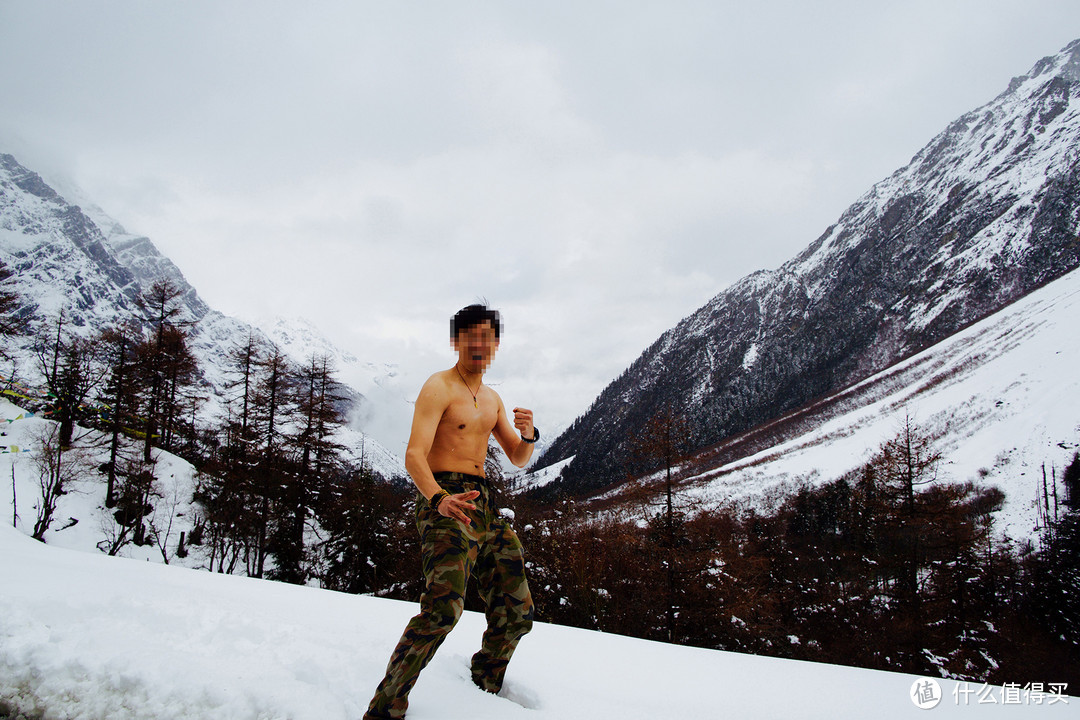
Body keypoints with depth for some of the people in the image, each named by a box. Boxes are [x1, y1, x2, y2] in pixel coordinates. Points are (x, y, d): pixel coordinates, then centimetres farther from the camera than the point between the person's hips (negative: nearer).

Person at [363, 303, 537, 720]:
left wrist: (528, 436, -4)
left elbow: (518, 459, 21)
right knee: (444, 606, -28)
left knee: (516, 613, 10)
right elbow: (414, 456, -18)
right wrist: (439, 498, -38)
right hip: (444, 501, -8)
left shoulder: (492, 399, 19)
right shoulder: (439, 388, -6)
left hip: (482, 503, 8)